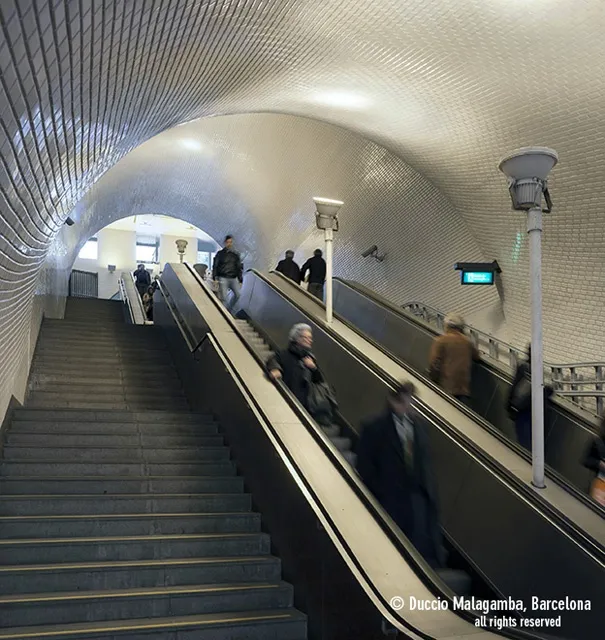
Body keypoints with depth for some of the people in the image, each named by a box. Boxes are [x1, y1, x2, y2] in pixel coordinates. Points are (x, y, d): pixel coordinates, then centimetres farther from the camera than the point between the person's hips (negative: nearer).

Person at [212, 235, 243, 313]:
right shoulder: (220, 254, 5)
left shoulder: (236, 254, 14)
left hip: (233, 278, 3)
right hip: (223, 278, -3)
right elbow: (215, 266, 4)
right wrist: (215, 278, -6)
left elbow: (239, 268, 17)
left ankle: (229, 309, 4)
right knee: (223, 298, -7)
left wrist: (240, 280, 11)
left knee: (238, 294, -14)